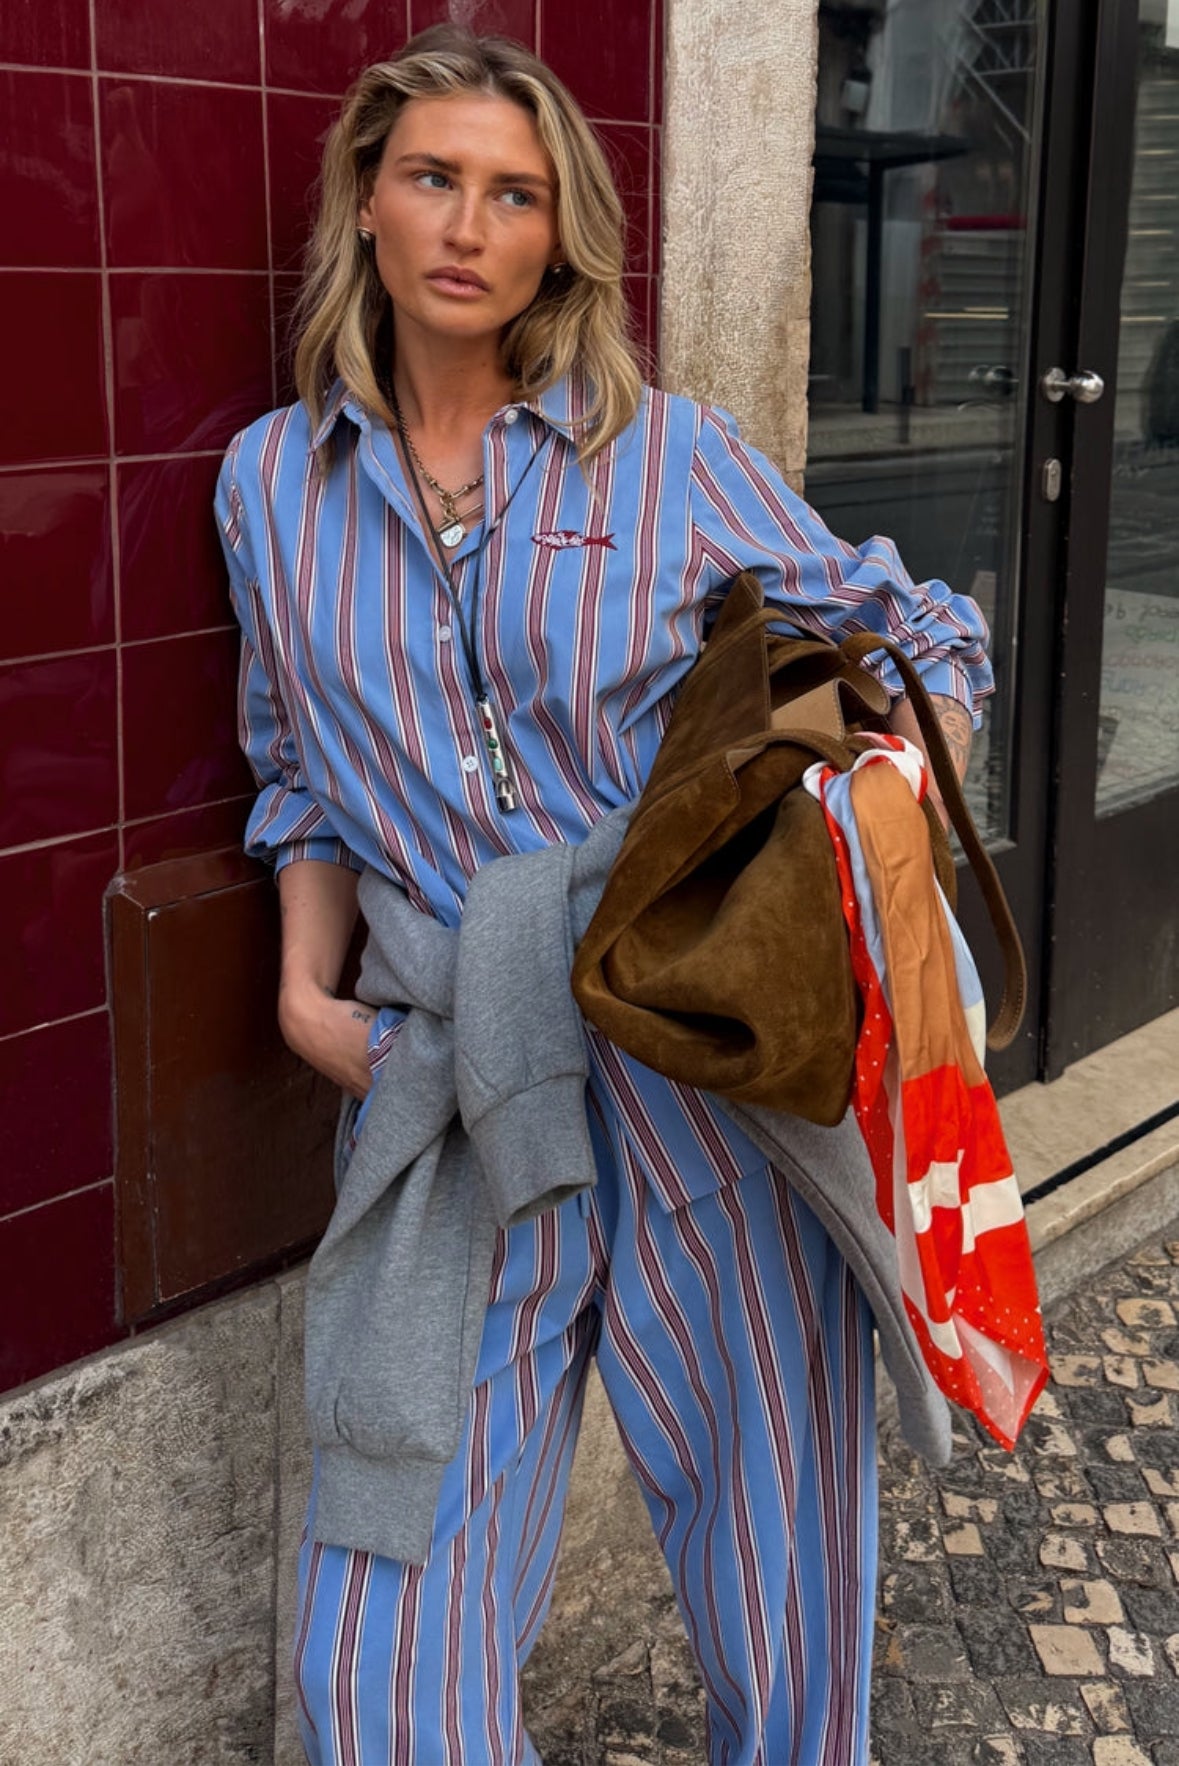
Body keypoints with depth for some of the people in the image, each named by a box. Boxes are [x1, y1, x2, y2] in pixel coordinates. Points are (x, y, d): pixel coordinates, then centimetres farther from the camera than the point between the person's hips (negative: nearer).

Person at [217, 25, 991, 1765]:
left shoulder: (675, 456, 1)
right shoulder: (277, 481, 9)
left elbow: (916, 636, 9)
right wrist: (309, 990, 3)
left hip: (710, 1082, -1)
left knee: (782, 1589, 12)